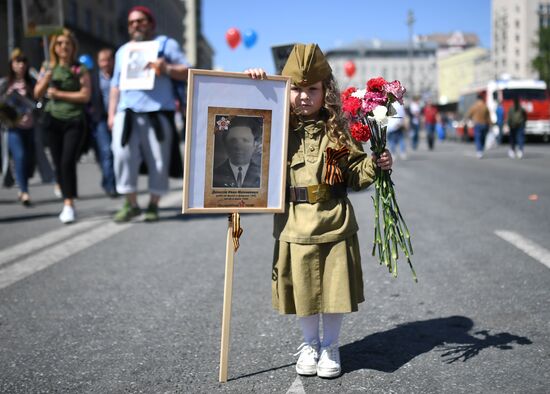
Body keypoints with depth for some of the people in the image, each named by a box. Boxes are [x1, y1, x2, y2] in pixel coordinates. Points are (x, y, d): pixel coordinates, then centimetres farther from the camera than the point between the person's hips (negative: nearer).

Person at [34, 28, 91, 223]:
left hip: (75, 121, -4)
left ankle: (69, 205, -11)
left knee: (68, 162, -15)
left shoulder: (80, 69, -2)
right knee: (58, 164, 5)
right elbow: (37, 94, 7)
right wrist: (46, 78, -10)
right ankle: (67, 203, 15)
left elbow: (85, 95, -10)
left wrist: (59, 93, -11)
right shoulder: (48, 67, 9)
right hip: (54, 120, 4)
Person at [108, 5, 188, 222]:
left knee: (158, 160, -3)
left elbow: (186, 72, 3)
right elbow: (116, 85, 23)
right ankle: (131, 204, -5)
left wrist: (167, 69, -16)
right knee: (122, 154, -13)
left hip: (158, 112, -3)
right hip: (127, 112, 3)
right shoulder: (122, 51, 24)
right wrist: (111, 113, 13)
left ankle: (153, 204, 8)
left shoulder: (166, 44, 11)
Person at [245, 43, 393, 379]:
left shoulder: (337, 131, -1)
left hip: (335, 225, -1)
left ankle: (331, 346, 31)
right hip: (294, 226, 1)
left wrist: (375, 164, -16)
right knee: (303, 289, 13)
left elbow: (355, 176, 1)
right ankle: (309, 344, 37)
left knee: (335, 287, 8)